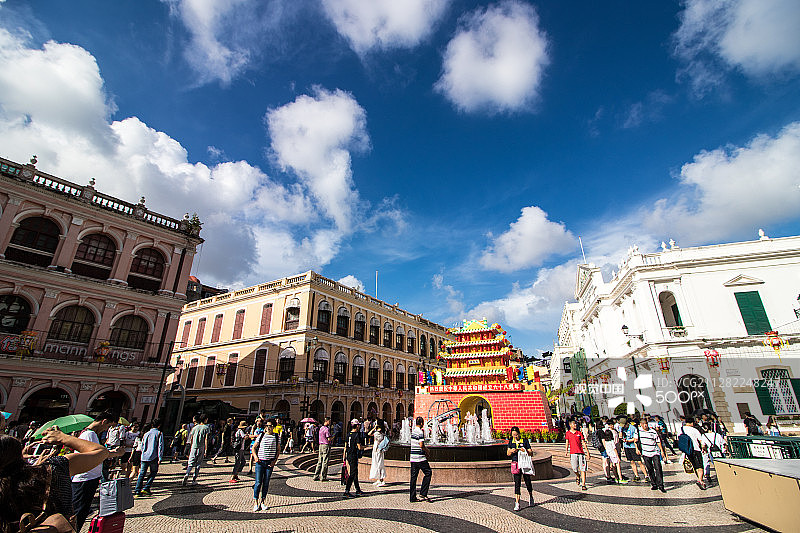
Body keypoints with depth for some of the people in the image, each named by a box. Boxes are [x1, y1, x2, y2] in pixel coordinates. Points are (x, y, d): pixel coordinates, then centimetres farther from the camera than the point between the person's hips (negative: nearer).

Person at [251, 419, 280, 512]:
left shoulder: (276, 437, 3)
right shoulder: (261, 436, 2)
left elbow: (278, 449, 9)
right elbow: (254, 447, 9)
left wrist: (275, 460, -1)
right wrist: (255, 456, -6)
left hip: (270, 463, 1)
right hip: (260, 462, -1)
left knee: (266, 483, 8)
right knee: (258, 482, -3)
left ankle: (263, 501, 20)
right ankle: (255, 502, 9)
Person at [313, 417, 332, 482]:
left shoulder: (321, 428, 12)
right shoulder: (327, 429, -15)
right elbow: (329, 439, -17)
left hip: (320, 445, 8)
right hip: (326, 445, -8)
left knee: (319, 462, 12)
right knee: (325, 462, -1)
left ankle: (316, 476, 14)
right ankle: (323, 477, 3)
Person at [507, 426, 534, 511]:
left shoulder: (525, 441, -4)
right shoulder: (511, 441, 6)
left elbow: (531, 454, -4)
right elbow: (508, 453, 9)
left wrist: (525, 451, -24)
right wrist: (511, 451, -13)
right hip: (515, 464, 1)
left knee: (528, 482, 9)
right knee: (517, 483, -3)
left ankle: (530, 496, 38)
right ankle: (517, 503, 0)